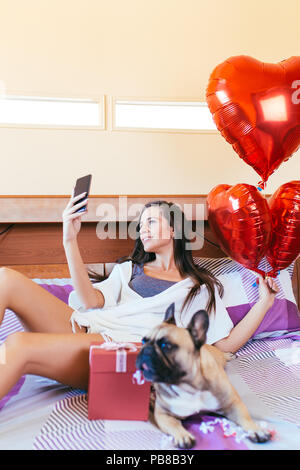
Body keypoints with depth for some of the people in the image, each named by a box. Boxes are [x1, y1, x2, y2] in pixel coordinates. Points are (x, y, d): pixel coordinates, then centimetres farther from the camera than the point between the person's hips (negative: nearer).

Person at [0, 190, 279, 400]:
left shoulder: (201, 287, 18)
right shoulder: (128, 269, 26)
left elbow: (227, 344, 11)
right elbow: (91, 300, 7)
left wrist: (263, 303, 3)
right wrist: (70, 239, 1)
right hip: (84, 329, 5)